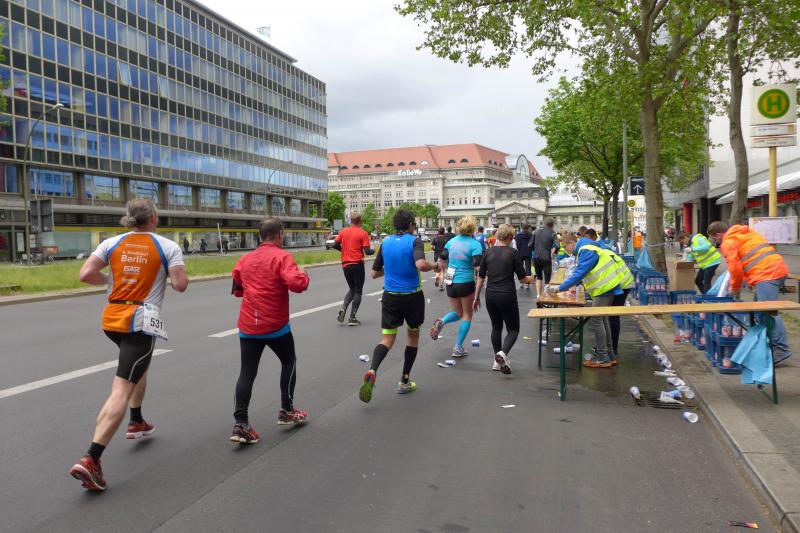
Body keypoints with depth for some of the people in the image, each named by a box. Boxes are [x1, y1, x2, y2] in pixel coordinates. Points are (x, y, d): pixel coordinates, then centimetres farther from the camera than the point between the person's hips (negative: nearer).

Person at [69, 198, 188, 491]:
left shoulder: (112, 243, 5)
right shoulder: (168, 247, -5)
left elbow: (86, 274, -4)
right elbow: (180, 285, -12)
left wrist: (108, 279, 15)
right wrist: (176, 271, 9)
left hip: (111, 318, 6)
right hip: (141, 321, -6)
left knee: (140, 366, 32)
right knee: (121, 390, -8)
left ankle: (137, 423, 40)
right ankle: (90, 459, -15)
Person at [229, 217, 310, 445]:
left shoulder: (244, 259, 9)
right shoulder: (282, 256, -9)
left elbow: (237, 290, 18)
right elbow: (296, 283, -23)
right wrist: (304, 276, -3)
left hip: (247, 327, 4)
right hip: (276, 326, -4)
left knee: (247, 373, 5)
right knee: (289, 361, 19)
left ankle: (240, 424, -3)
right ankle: (287, 411, 24)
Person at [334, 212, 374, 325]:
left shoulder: (343, 231, 4)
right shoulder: (363, 233, -9)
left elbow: (335, 245, 5)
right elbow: (367, 251, -13)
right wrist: (373, 251, 8)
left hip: (345, 264, 5)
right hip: (357, 264, -4)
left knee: (351, 289, 21)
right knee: (358, 291, 8)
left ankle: (343, 309, -2)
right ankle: (352, 318, 5)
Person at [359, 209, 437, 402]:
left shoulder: (385, 243, 5)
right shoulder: (414, 241, -9)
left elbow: (374, 273, 10)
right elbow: (421, 264, -28)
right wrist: (434, 266, -8)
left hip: (390, 296, 3)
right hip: (412, 296, -3)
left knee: (387, 339, 3)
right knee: (413, 335, 19)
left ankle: (372, 370, -27)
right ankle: (404, 381, 23)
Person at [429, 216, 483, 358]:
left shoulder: (452, 241, 4)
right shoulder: (475, 244, -12)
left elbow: (441, 260, 8)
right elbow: (478, 266, -20)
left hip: (450, 283, 5)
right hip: (466, 283, -5)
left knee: (458, 313, 23)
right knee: (467, 315, 14)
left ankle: (441, 322, -8)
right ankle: (458, 347, 11)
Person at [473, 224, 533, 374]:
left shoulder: (488, 253, 4)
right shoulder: (513, 253, -7)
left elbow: (480, 277, 6)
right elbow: (523, 278, -4)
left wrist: (476, 297, 13)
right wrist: (530, 279, 19)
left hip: (490, 295, 4)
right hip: (507, 296, -4)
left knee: (496, 327, 19)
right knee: (513, 329, 6)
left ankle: (498, 361, 22)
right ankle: (503, 353, -20)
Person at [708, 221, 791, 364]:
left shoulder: (728, 242, -3)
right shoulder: (744, 233, 25)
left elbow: (735, 268, -7)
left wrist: (735, 288, 8)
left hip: (766, 274, -10)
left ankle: (781, 349, -15)